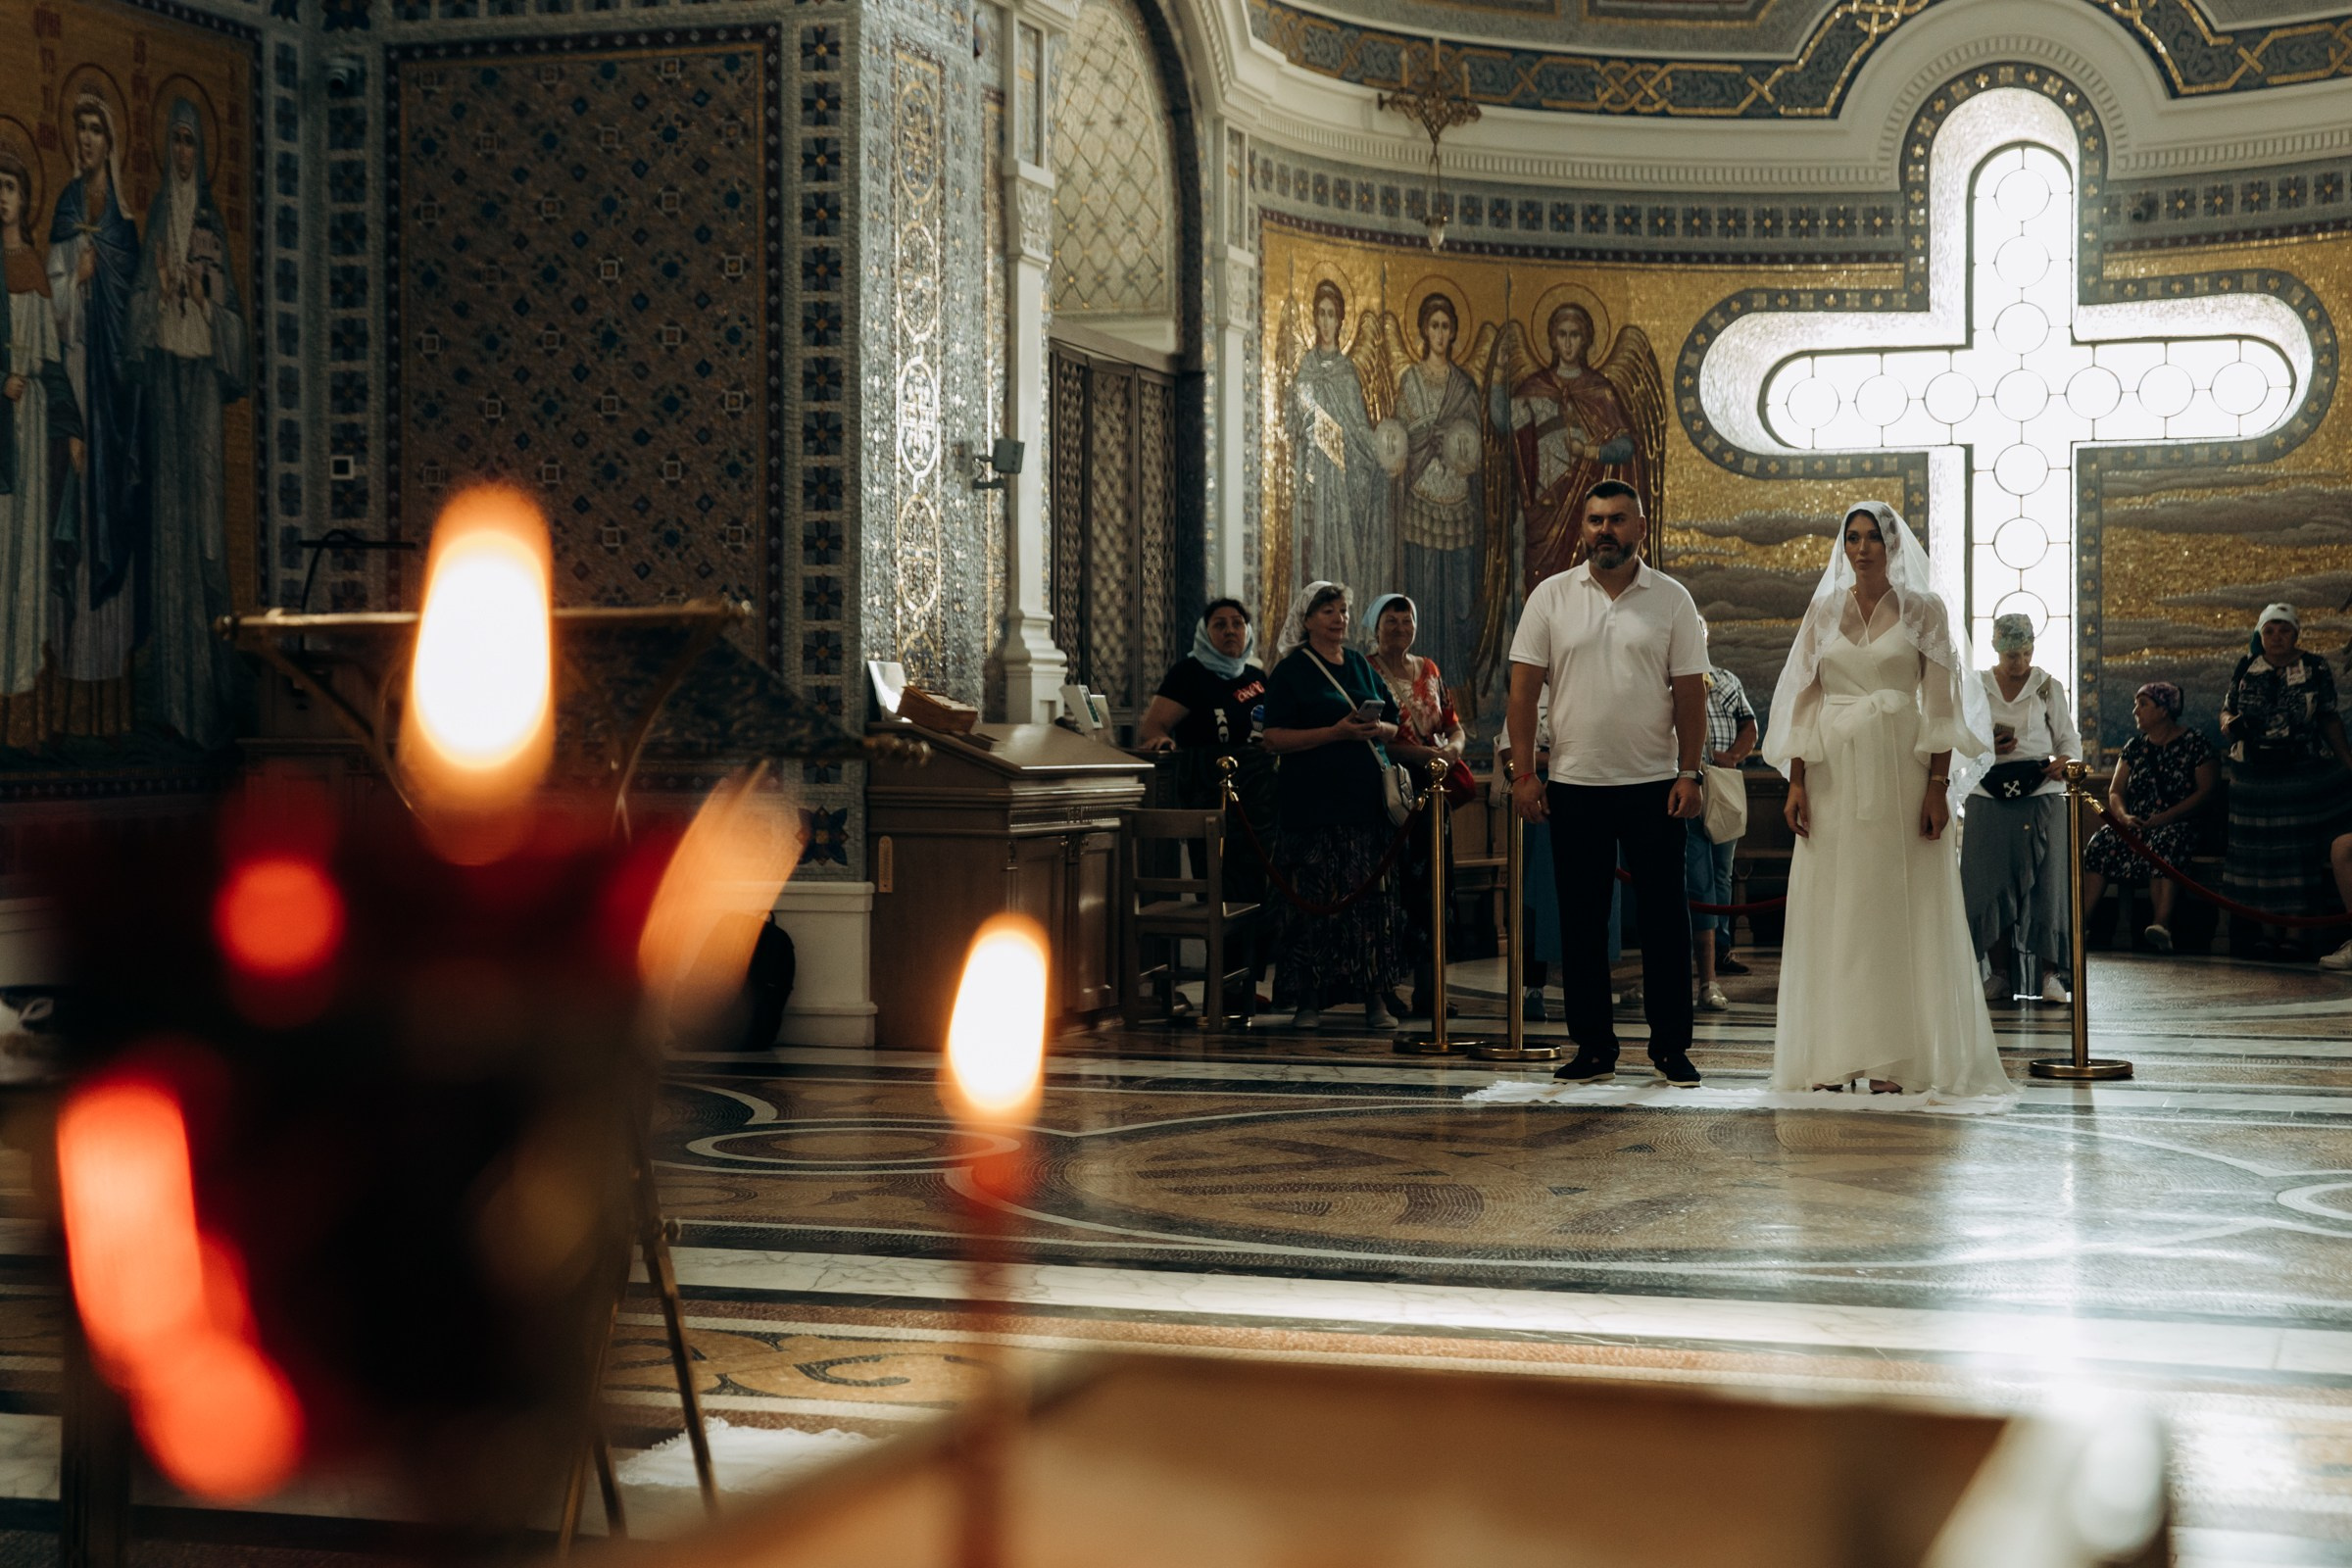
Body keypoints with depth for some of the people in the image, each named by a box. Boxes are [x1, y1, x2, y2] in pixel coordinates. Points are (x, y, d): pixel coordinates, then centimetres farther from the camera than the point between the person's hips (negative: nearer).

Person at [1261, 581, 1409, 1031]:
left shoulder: (1362, 665, 16)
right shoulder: (1291, 671, 1)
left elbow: (1394, 726, 20)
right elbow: (1275, 738, -8)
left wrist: (1378, 729, -4)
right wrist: (1337, 732, -16)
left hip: (1368, 797, 4)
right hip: (1315, 802, -4)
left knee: (1373, 898, 1)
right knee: (1316, 901, -4)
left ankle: (1375, 997, 5)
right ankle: (1308, 999, 2)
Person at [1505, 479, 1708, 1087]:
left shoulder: (1672, 599, 3)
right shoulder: (1551, 597, 4)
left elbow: (1690, 692, 2)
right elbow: (1524, 689, 2)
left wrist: (1688, 773, -5)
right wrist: (1523, 773, -4)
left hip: (1654, 785, -1)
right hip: (1574, 784, 1)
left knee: (1663, 919, 2)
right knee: (1581, 921, 5)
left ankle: (1671, 1046, 10)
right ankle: (1593, 1046, 13)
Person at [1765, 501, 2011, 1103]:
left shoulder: (1923, 610, 3)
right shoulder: (1823, 610, 10)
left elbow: (1942, 703, -1)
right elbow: (1803, 699, 9)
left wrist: (1938, 787, -10)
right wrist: (1796, 782, 0)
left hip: (1900, 771, -3)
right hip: (1834, 774, 3)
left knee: (1899, 910, -3)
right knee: (1831, 911, 0)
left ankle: (1894, 1060, -1)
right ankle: (1833, 1058, 4)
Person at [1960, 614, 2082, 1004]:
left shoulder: (2048, 687, 8)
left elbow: (2069, 737, 8)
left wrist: (2064, 760, -14)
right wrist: (1986, 748, -8)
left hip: (2041, 794, -1)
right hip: (1989, 796, 1)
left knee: (2045, 880, -7)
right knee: (1990, 882, -2)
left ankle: (2049, 973, -5)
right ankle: (1999, 973, 5)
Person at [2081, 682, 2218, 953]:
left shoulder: (2194, 744, 3)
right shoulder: (2134, 747, 20)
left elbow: (2207, 790, -6)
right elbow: (2115, 791, 16)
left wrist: (2165, 817, -16)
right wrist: (2123, 816, -8)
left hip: (2176, 826, -5)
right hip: (2136, 824, 5)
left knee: (2163, 844, -39)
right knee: (2100, 843, -26)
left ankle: (2162, 924, -55)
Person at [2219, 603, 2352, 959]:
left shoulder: (2316, 669, 2)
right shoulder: (2246, 668, 6)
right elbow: (2227, 709, 10)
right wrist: (2230, 725, -13)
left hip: (2306, 777, -2)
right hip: (2253, 778, 2)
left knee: (2300, 851, -3)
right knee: (2259, 851, 3)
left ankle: (2295, 933, 0)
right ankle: (2266, 932, 10)